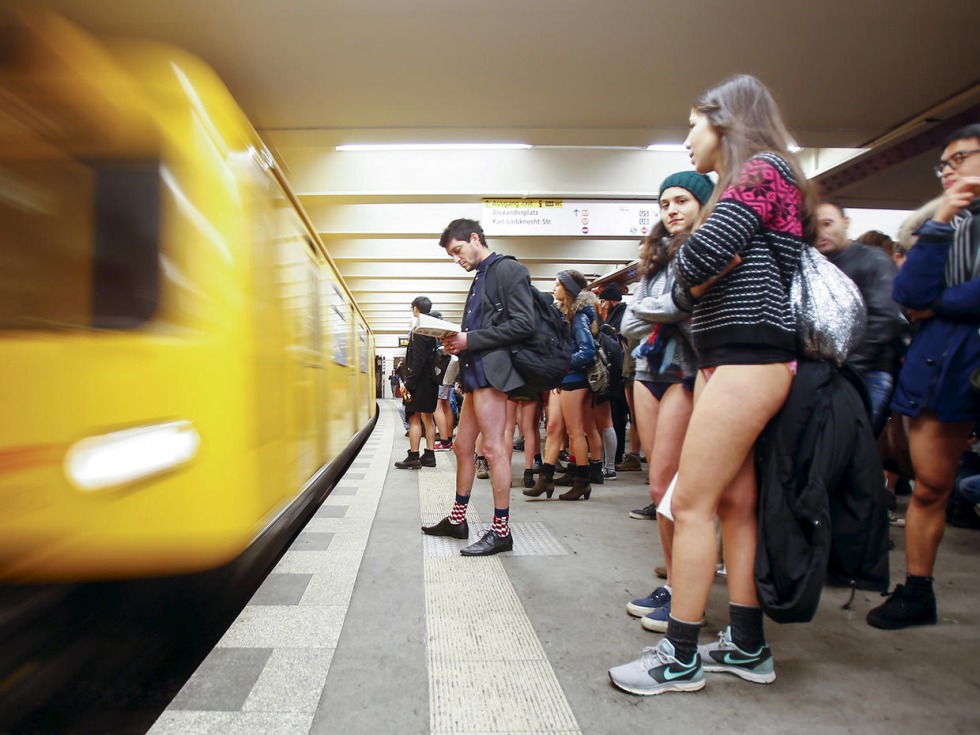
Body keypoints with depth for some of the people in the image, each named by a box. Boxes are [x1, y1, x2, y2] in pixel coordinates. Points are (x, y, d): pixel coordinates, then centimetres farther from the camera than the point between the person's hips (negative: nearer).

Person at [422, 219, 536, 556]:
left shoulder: (508, 270, -6)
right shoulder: (480, 278, 21)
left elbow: (524, 324, -17)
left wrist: (470, 340, -16)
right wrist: (457, 343, 2)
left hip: (492, 370, -10)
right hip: (475, 371, 10)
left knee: (494, 448, -7)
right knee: (462, 446, 14)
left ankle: (501, 531, 2)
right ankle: (457, 520, 27)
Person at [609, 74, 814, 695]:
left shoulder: (763, 169, -5)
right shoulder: (743, 186, 24)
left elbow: (695, 260, -19)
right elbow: (686, 291, 15)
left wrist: (694, 266, 1)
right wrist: (696, 280, -5)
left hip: (748, 357, -10)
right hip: (726, 358, 10)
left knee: (691, 503, -8)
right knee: (734, 502, 10)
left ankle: (680, 657, 1)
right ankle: (748, 647, 19)